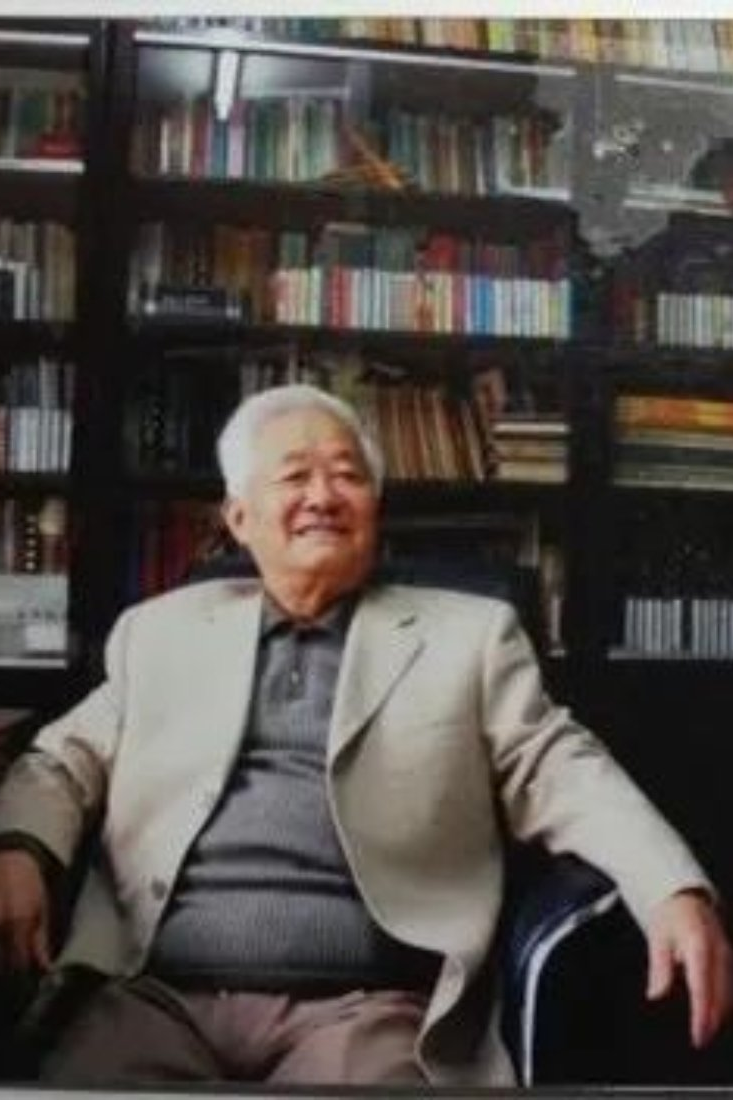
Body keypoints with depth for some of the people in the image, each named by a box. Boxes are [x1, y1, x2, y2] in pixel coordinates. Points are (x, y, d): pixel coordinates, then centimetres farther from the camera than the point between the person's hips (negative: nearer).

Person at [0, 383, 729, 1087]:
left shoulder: (469, 634, 12)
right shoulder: (161, 631, 17)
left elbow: (559, 771, 6)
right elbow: (68, 761, 18)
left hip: (361, 1006, -1)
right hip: (154, 994, 2)